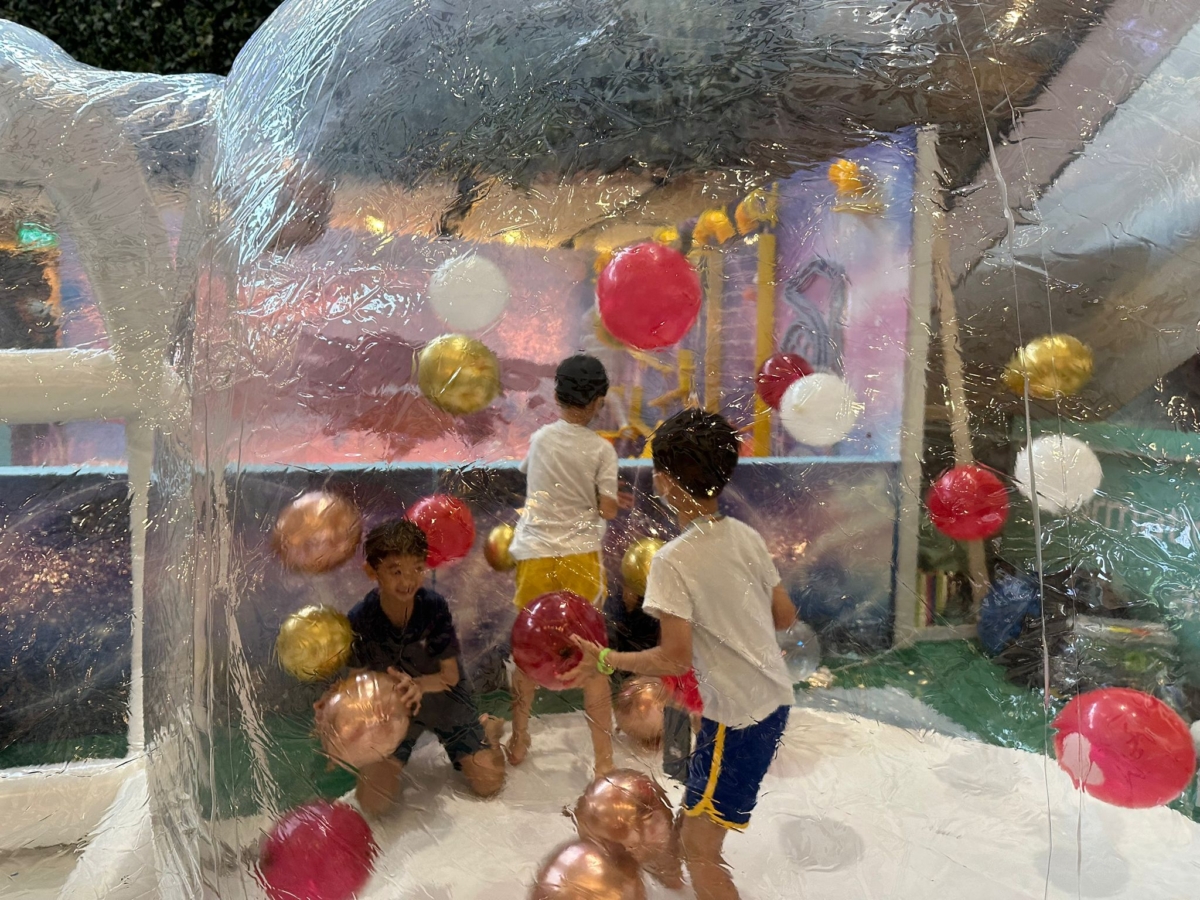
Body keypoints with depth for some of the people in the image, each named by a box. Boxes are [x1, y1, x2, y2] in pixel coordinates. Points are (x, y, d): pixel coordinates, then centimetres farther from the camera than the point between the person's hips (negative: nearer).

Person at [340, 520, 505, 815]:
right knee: (373, 801, -13)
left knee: (490, 782, -6)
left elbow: (450, 675, -17)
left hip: (443, 700, 0)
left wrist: (418, 685, -38)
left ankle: (484, 727, 26)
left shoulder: (434, 606, -22)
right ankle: (396, 758, 20)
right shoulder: (359, 621, -21)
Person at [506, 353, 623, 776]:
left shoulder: (538, 438, 2)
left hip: (535, 555, 3)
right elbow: (608, 510, -7)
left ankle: (519, 742, 32)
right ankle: (603, 761, 11)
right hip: (580, 556, -2)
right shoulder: (601, 449, -7)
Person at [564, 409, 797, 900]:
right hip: (774, 699, 8)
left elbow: (675, 659, -19)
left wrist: (602, 659, -11)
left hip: (737, 717, -8)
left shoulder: (674, 560, -20)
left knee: (698, 849, 5)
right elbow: (785, 616, 8)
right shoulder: (747, 536, 1)